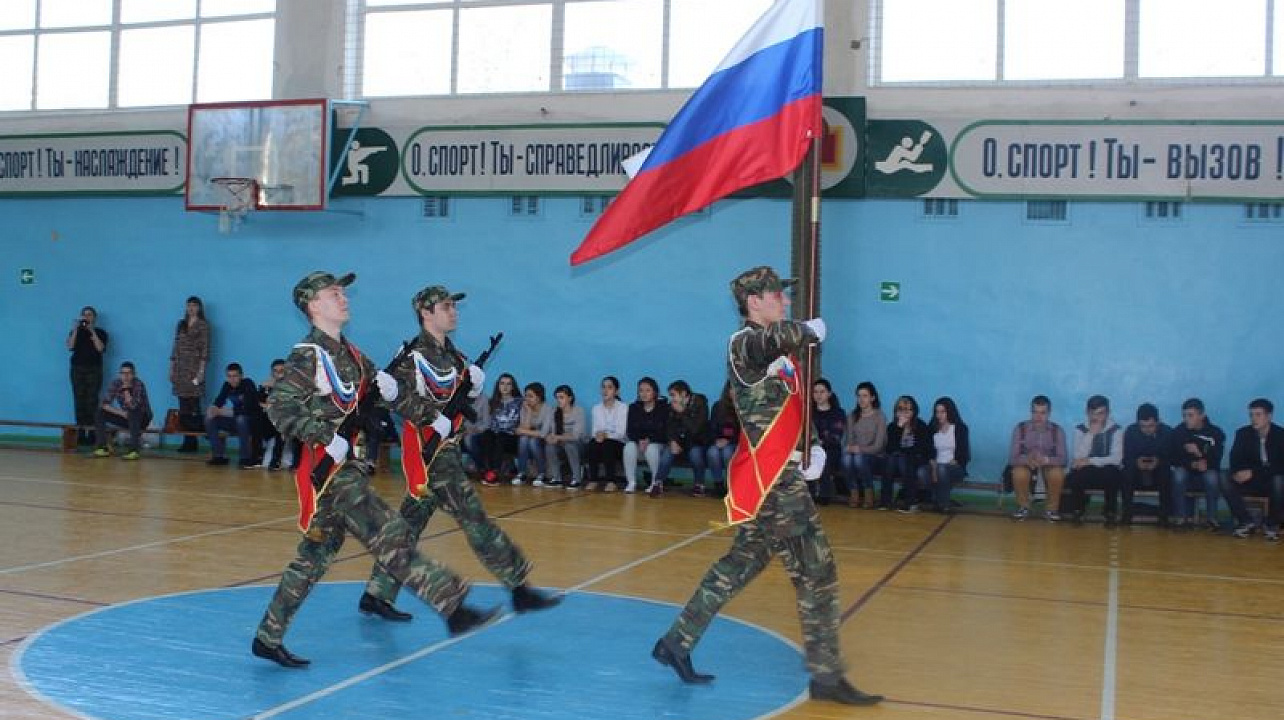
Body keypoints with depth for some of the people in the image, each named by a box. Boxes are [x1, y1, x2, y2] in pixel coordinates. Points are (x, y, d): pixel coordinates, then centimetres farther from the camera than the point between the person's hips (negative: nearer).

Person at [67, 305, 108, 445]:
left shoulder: (100, 332, 7)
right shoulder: (76, 331, 13)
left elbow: (100, 348, -9)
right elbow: (70, 346, -2)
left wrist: (92, 331, -11)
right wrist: (75, 330, -8)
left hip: (94, 369, -2)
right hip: (77, 369, 2)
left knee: (92, 401, -9)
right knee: (79, 400, -3)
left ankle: (92, 432, -10)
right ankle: (80, 432, -3)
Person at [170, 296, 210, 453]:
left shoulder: (203, 325, 1)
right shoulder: (181, 324, 17)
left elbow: (205, 349, -5)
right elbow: (175, 346, 17)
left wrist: (201, 370, -12)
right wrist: (172, 368, 11)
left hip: (194, 367, -5)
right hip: (180, 368, 5)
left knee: (193, 405, -11)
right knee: (183, 408, 3)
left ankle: (192, 442, -6)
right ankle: (188, 442, 5)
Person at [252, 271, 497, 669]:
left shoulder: (351, 354, 17)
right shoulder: (307, 356, -9)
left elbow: (378, 393, 21)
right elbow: (280, 408, -19)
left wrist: (387, 388, -3)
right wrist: (327, 437, -23)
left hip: (349, 468, 9)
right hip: (327, 468, -9)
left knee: (316, 555, 12)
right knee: (390, 537, -12)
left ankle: (268, 637, 20)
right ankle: (454, 608, -13)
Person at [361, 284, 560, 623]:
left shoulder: (450, 353, 16)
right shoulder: (415, 353, -11)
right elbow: (398, 394, -24)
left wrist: (473, 382, 1)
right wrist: (434, 420, -25)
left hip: (446, 447, 9)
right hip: (427, 447, -9)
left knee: (411, 521, 12)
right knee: (472, 516, -8)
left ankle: (376, 595, 20)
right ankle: (519, 588, -4)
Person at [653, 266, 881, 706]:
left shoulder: (782, 353, 16)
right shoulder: (744, 344, -13)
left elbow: (796, 409, 21)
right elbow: (777, 337, -38)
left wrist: (813, 447, 3)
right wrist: (810, 331, -18)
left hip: (778, 476, 10)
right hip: (771, 480, -10)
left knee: (741, 563, 16)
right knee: (817, 572, -5)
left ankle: (677, 642, 24)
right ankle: (827, 676, 4)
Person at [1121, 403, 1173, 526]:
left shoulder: (1167, 432, -8)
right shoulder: (1131, 431, -8)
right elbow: (1126, 458, -9)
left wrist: (1159, 461, -29)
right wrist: (1136, 461, -32)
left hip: (1159, 473, 0)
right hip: (1137, 472, 0)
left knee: (1166, 474, -33)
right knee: (1126, 473, -32)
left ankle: (1164, 516, -23)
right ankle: (1127, 514, -22)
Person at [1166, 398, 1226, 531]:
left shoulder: (1215, 433, -6)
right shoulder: (1178, 432, -4)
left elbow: (1215, 461, -11)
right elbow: (1173, 458, -6)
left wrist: (1200, 453, -30)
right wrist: (1192, 464, -22)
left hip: (1207, 473, -1)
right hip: (1186, 472, 1)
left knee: (1212, 475, -34)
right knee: (1179, 473, -32)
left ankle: (1212, 518, -23)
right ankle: (1181, 517, -28)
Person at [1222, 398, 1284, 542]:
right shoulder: (1243, 433, -2)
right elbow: (1235, 460, -6)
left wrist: (1253, 472, -30)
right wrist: (1240, 472, -31)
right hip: (1250, 479, 3)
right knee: (1226, 479, -24)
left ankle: (1272, 525, -14)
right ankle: (1246, 522, -12)